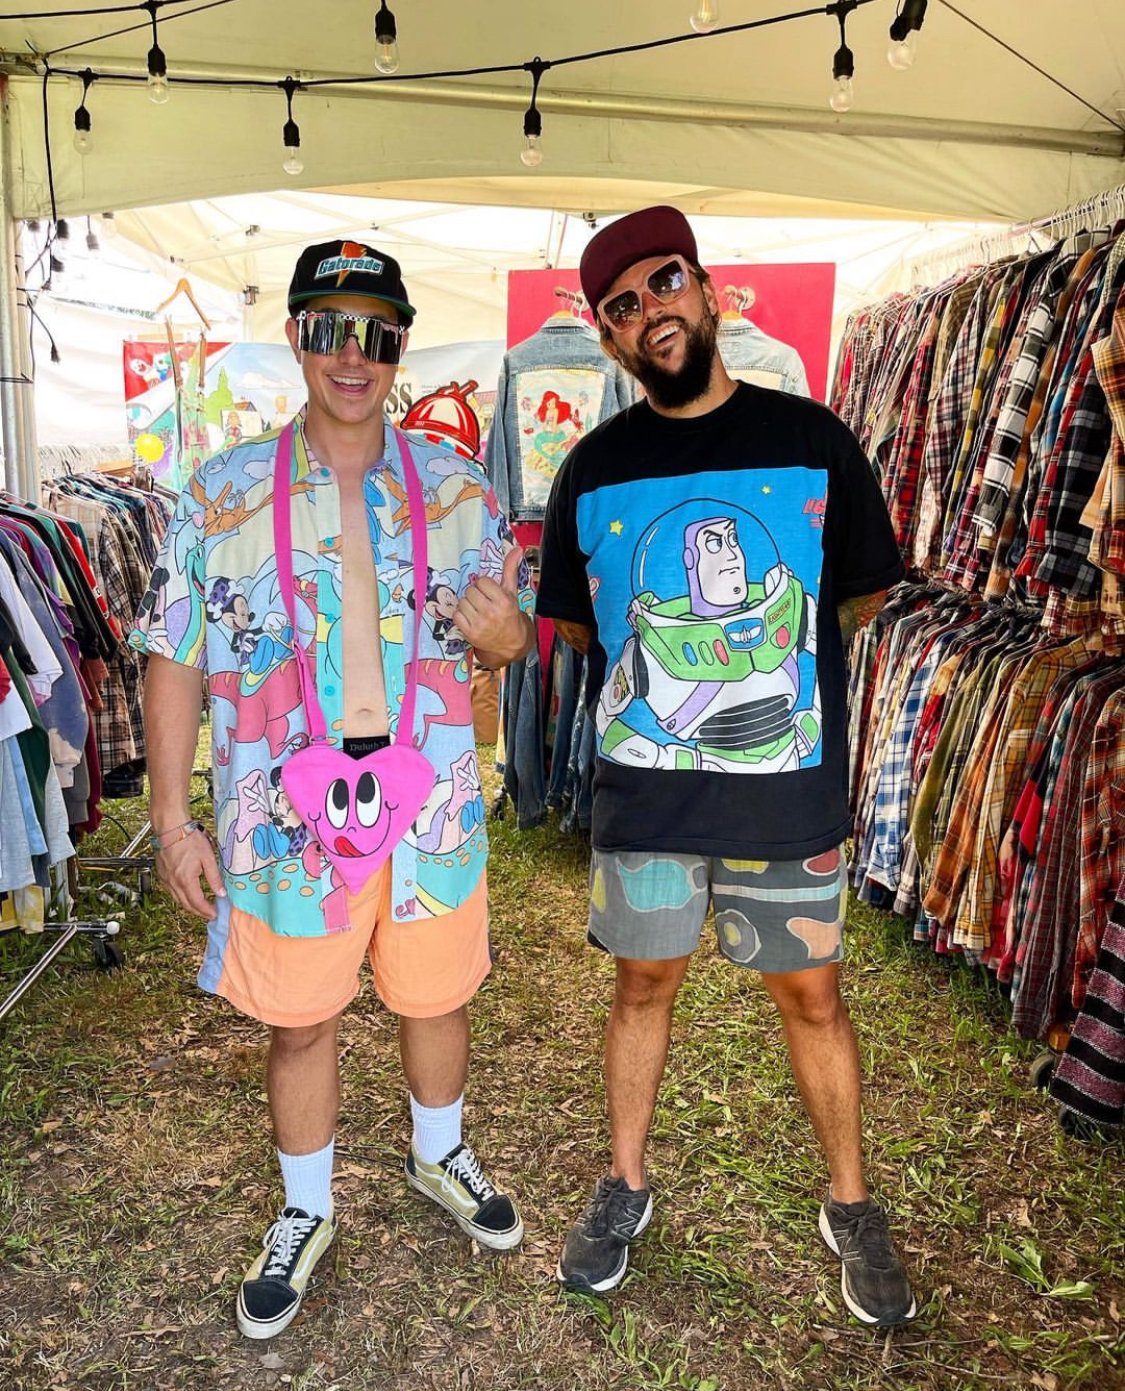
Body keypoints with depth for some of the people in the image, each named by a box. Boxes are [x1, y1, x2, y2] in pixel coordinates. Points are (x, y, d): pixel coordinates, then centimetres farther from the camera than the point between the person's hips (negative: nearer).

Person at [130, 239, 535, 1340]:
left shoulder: (456, 488, 1)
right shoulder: (223, 491, -2)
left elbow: (511, 636, 6)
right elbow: (174, 660, -1)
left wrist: (505, 634, -19)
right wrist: (170, 817, -4)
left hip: (429, 802, 2)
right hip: (288, 813, -1)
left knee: (436, 997, 18)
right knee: (300, 1021, 14)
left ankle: (440, 1157, 48)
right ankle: (305, 1214, 40)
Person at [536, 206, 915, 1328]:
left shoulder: (810, 439, -4)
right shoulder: (594, 469, 0)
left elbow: (862, 597, 5)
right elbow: (575, 625, 10)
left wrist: (744, 653, 5)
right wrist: (660, 670, 2)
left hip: (790, 788, 0)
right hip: (643, 793, 1)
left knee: (810, 992, 13)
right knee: (645, 983, 16)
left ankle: (850, 1205, 36)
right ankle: (624, 1189, 37)